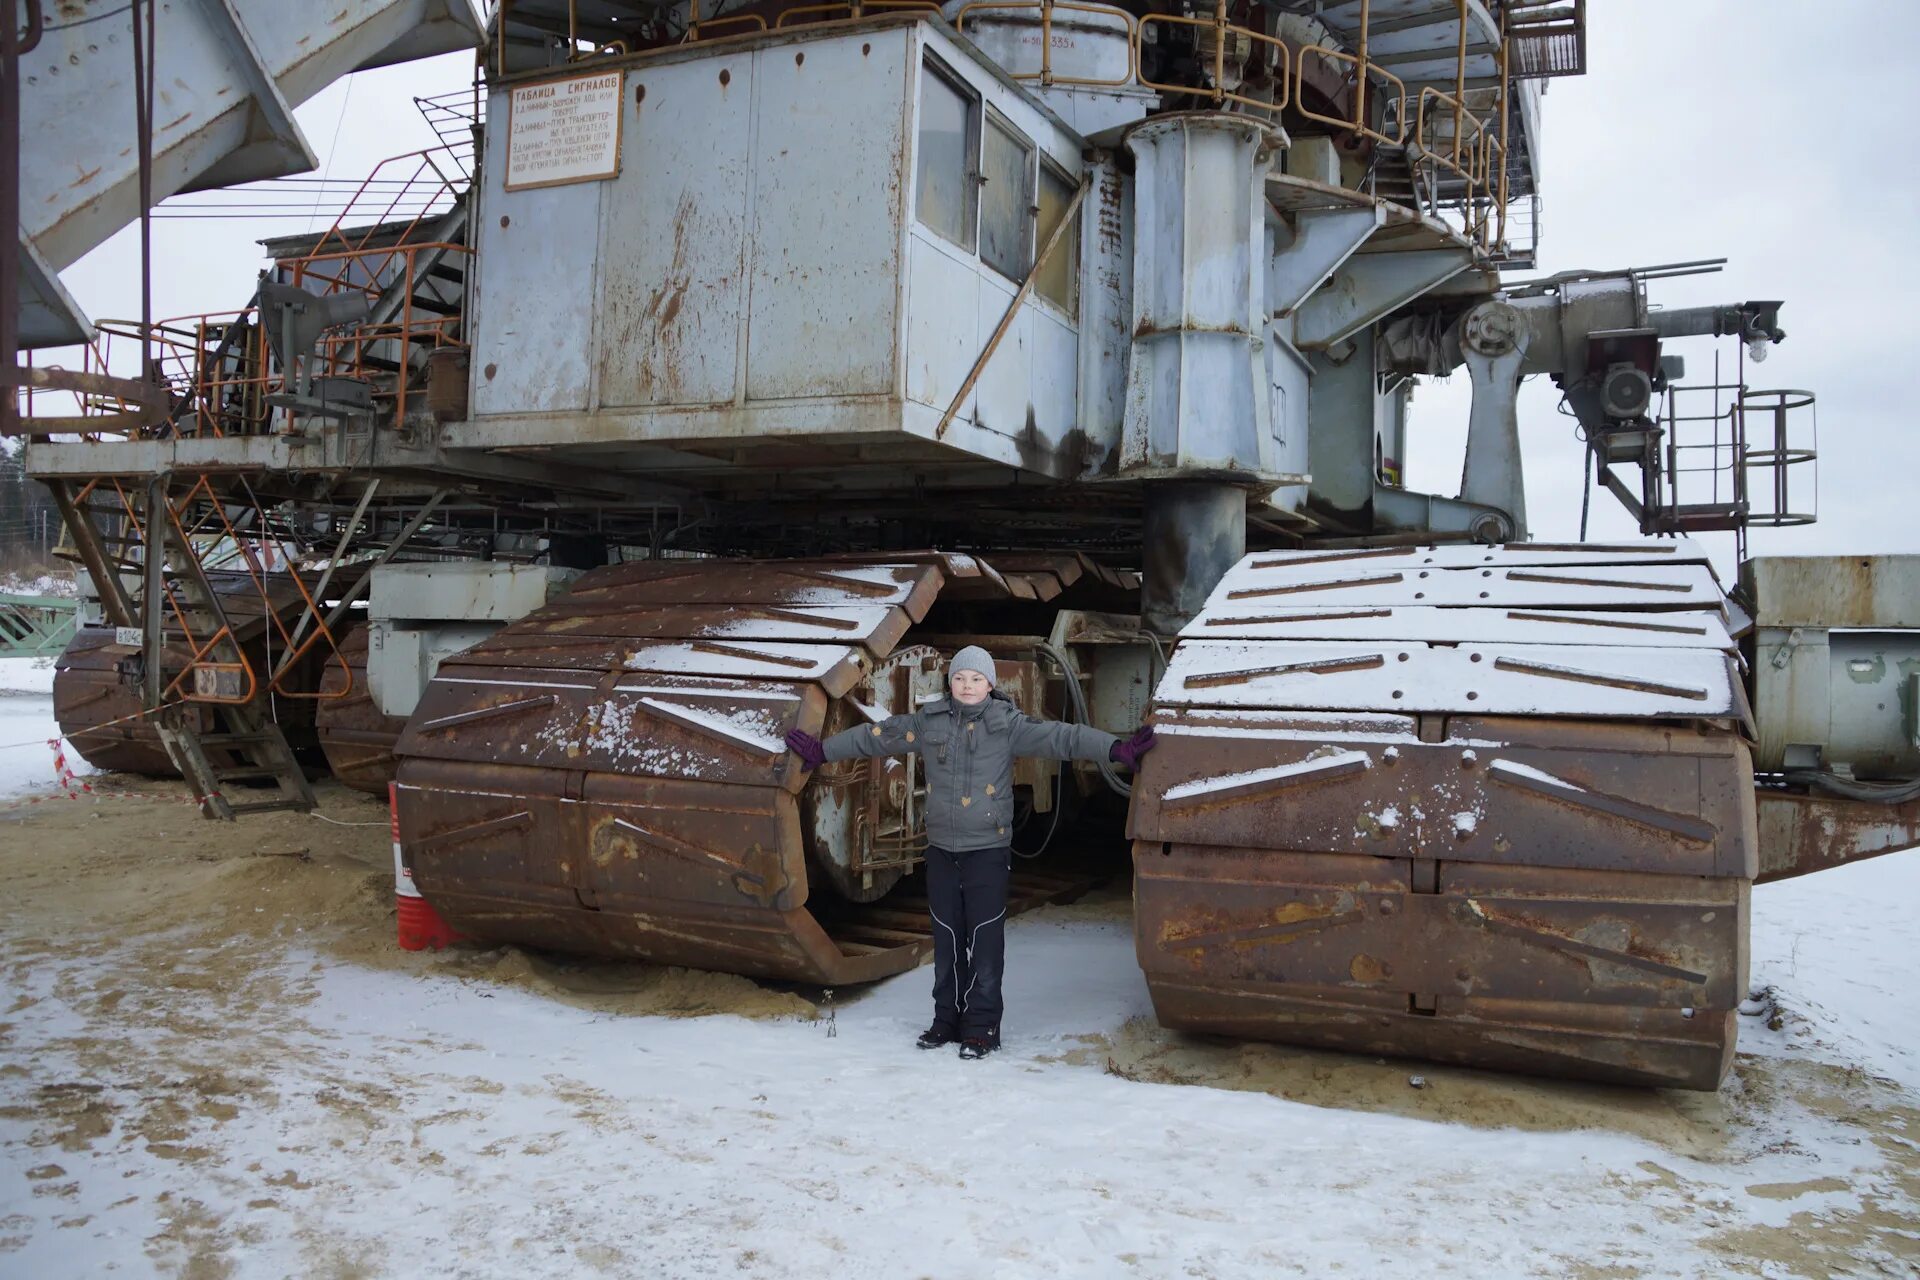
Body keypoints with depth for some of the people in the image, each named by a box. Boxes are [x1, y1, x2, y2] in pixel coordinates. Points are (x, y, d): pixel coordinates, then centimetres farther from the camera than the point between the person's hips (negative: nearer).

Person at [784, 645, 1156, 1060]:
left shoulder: (1007, 724, -7)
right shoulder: (928, 722, 4)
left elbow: (1061, 737, -16)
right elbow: (875, 736, 12)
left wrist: (1116, 748, -26)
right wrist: (822, 751, 18)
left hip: (988, 851, -4)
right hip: (941, 849, 4)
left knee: (985, 941, -2)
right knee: (947, 940, 12)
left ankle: (982, 1028, 9)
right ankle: (948, 1020, 25)